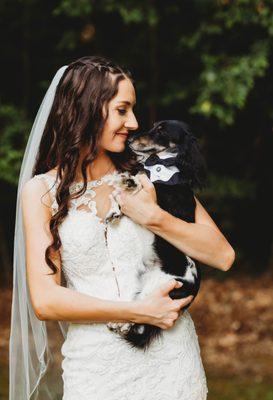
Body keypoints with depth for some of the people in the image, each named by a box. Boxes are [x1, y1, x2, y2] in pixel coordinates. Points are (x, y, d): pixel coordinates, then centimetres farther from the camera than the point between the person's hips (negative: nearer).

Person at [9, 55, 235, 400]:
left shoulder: (147, 173, 2)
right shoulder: (42, 190, -2)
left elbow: (223, 255, -3)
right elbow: (44, 301, -10)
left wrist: (154, 217, -16)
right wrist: (140, 311, -15)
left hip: (171, 359, 2)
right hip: (95, 368, -2)